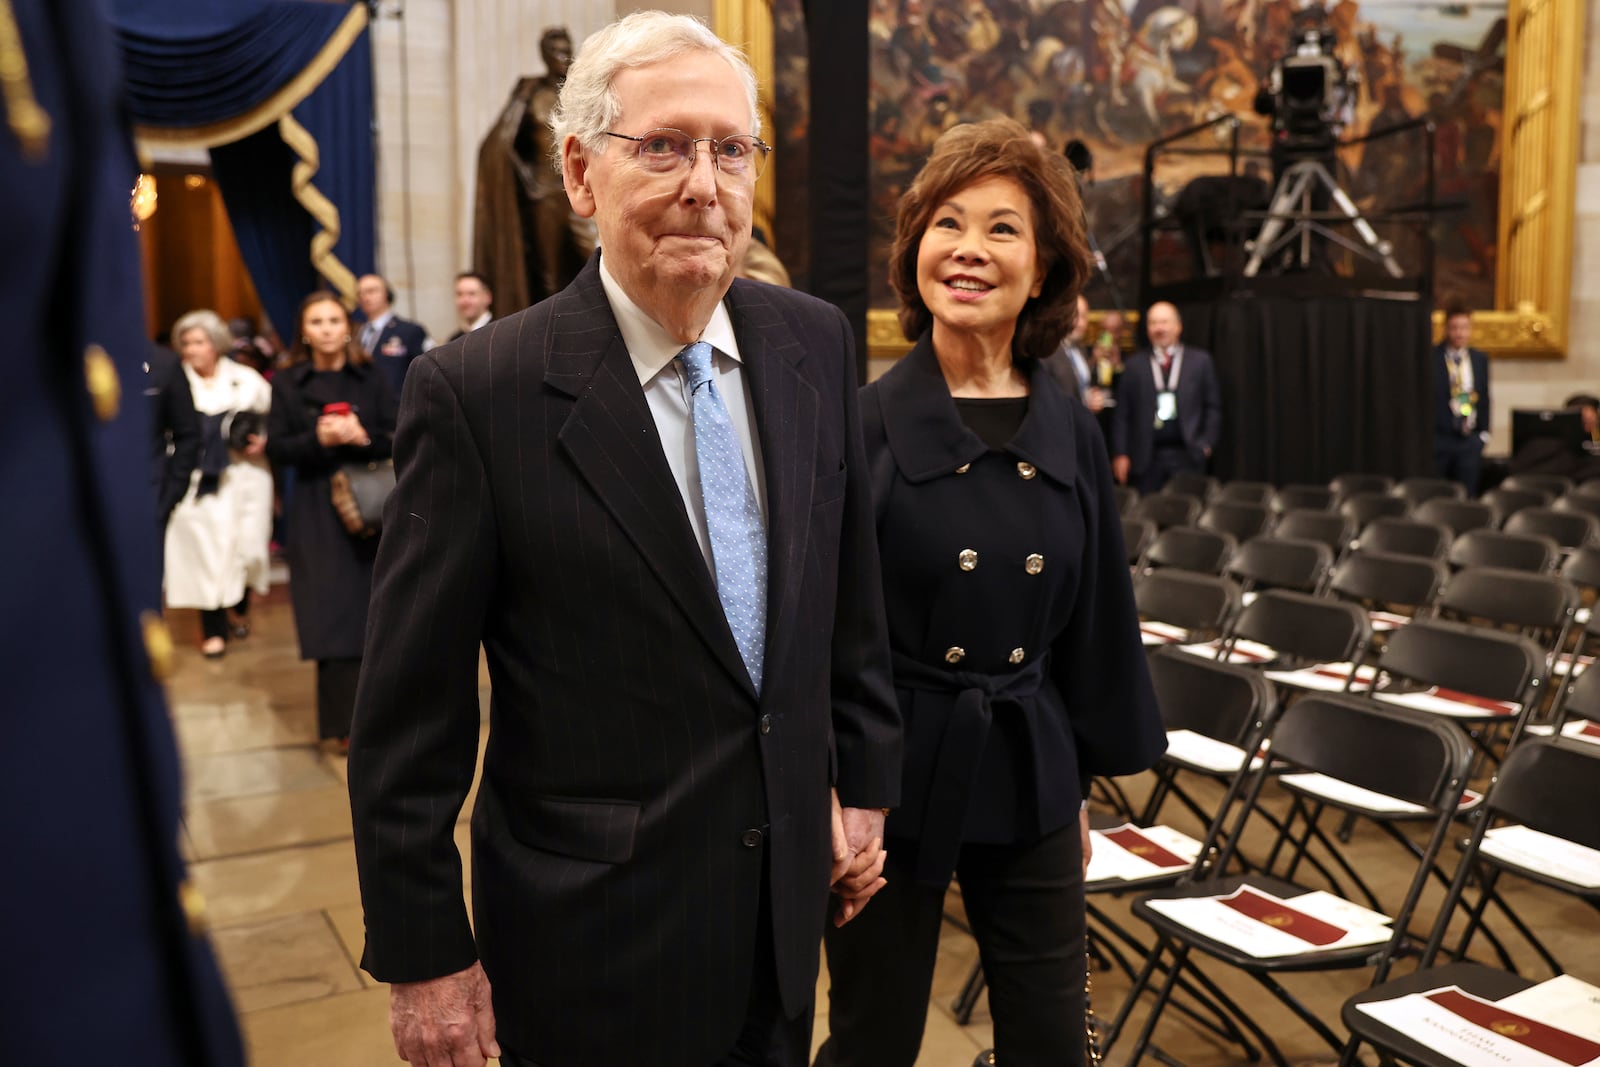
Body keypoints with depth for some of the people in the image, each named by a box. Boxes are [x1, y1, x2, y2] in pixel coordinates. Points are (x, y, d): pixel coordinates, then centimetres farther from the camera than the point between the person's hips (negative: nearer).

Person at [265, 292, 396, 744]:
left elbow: (396, 439, 1)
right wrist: (318, 440, -18)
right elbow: (277, 449, -1)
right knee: (333, 613, -3)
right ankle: (345, 721, 4)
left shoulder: (371, 377, 4)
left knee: (371, 611, 1)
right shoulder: (286, 383, 4)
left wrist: (363, 437, -18)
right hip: (315, 513, -1)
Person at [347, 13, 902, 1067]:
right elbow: (410, 715, -13)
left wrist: (867, 782, 10)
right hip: (594, 935, -4)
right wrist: (423, 956, -8)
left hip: (787, 900, 5)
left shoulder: (815, 341, -2)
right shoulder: (477, 390, -17)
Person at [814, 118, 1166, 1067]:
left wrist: (1084, 785, 13)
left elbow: (1094, 620, 9)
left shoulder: (1072, 434, 1)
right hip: (893, 774, -3)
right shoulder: (863, 423, -11)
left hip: (1029, 775, 4)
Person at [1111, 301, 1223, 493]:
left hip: (1187, 455, 0)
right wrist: (1120, 454, -2)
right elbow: (1121, 414, 6)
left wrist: (1206, 443, -1)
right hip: (1146, 457, 0)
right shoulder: (1135, 365, 8)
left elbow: (1213, 407, 10)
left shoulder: (1200, 360, 9)